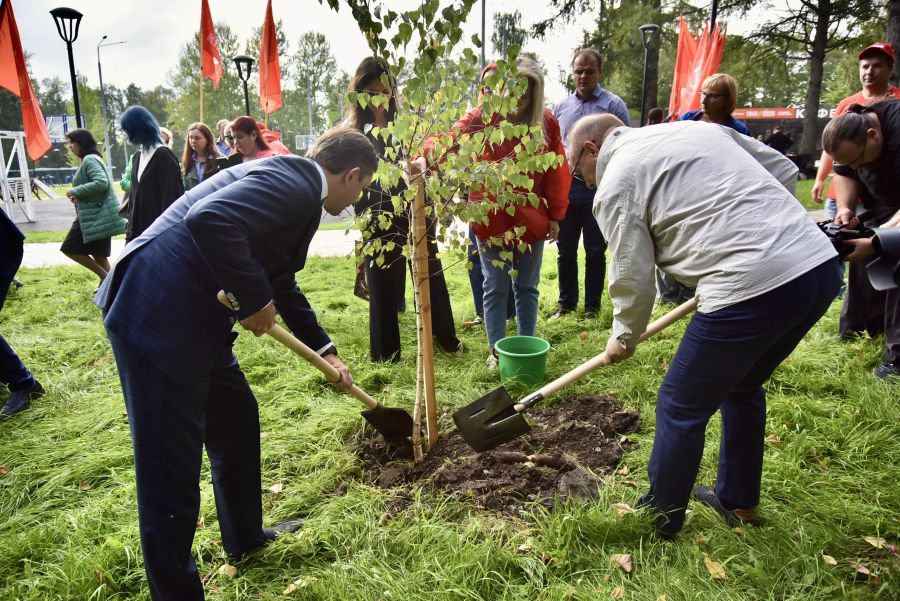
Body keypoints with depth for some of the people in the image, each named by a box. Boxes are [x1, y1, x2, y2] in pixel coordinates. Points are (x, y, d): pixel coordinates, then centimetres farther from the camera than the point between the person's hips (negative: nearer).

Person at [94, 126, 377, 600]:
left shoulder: (297, 188, 16)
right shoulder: (293, 181, -15)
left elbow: (282, 286, 25)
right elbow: (209, 219, -33)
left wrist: (325, 350, 28)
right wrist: (254, 301, -21)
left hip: (193, 315, 11)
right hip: (156, 313, -11)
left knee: (237, 419, 21)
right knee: (171, 461, 0)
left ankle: (245, 536, 41)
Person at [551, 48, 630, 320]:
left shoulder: (613, 104, -1)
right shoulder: (562, 106, 12)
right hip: (566, 187, 4)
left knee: (595, 251, 6)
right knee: (565, 250, 10)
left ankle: (592, 306, 18)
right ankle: (566, 303, 24)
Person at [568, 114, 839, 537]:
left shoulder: (615, 186, -1)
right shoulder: (700, 128, 21)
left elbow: (632, 278, 0)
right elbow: (785, 172, 22)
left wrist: (624, 338, 18)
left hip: (751, 289, -9)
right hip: (822, 266, 9)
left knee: (682, 407, 9)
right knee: (743, 385, 27)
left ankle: (658, 519, 27)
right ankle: (738, 502, 43)